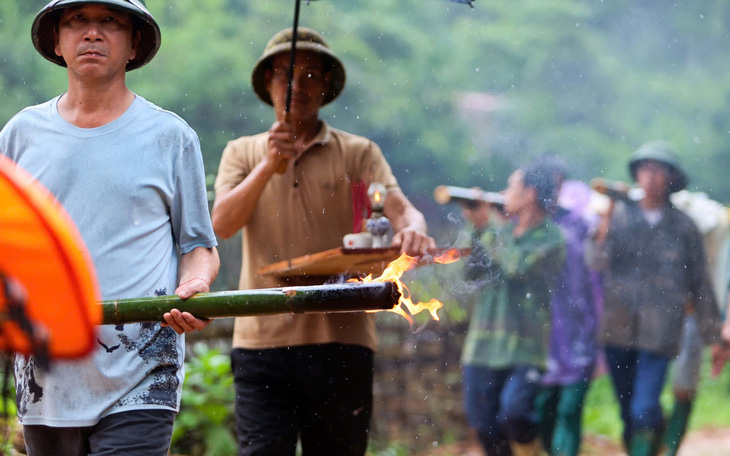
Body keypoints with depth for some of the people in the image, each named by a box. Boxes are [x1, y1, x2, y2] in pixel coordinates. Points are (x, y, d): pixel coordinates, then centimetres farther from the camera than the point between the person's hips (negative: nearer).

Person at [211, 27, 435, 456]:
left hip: (341, 339, 0)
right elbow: (222, 224, 0)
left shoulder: (358, 153, 11)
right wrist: (270, 165, -14)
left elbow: (399, 207, -4)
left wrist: (412, 228, -29)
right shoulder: (243, 153, 15)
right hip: (264, 339, 0)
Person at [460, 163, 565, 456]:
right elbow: (472, 271, 7)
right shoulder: (504, 230, 13)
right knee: (484, 426, 5)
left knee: (513, 413, -25)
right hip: (483, 344, 6)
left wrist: (488, 226, -11)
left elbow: (517, 266, -20)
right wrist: (478, 228, -2)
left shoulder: (550, 237, -4)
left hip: (526, 350, -6)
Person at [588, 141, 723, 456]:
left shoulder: (683, 226, 4)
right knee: (628, 412, 9)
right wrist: (605, 226, -19)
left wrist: (713, 337, 10)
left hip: (659, 332, -2)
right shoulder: (618, 215, 5)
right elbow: (599, 263, -6)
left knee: (644, 411, -16)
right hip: (618, 329, 2)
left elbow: (700, 285, 9)